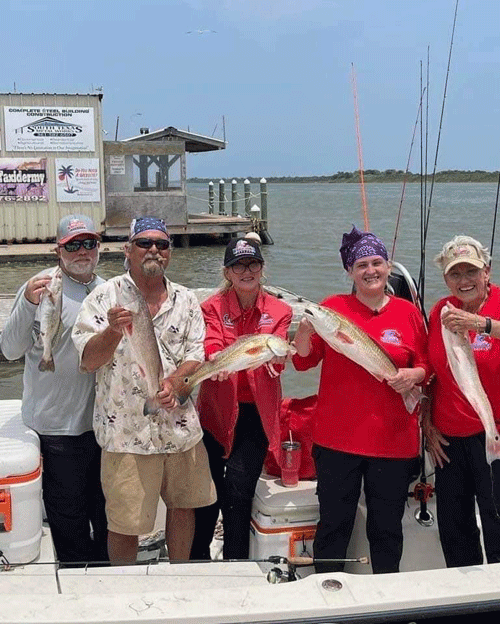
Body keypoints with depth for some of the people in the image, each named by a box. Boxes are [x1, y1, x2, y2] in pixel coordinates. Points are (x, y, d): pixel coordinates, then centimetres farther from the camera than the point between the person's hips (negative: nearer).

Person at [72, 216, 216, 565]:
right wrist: (114, 331, -27)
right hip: (127, 430, -4)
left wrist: (172, 381, -16)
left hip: (181, 427, 4)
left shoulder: (186, 300, 8)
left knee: (183, 506, 17)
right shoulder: (104, 298, -3)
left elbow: (197, 356, 4)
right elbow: (89, 360, -8)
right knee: (125, 521, 2)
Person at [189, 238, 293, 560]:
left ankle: (235, 565, 6)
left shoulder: (279, 311, 5)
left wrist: (276, 357, -33)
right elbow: (211, 347, -15)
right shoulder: (213, 307, 2)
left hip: (256, 412, 0)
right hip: (217, 409, 0)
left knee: (237, 486, -11)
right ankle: (197, 558, 26)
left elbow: (277, 356, -8)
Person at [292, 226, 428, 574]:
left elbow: (425, 365, 12)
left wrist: (414, 375, -10)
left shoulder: (408, 312, 5)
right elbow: (303, 361, 3)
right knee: (334, 523, 7)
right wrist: (305, 331, -16)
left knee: (387, 527, 12)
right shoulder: (333, 307, 1)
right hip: (337, 438, -1)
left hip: (394, 440, 1)